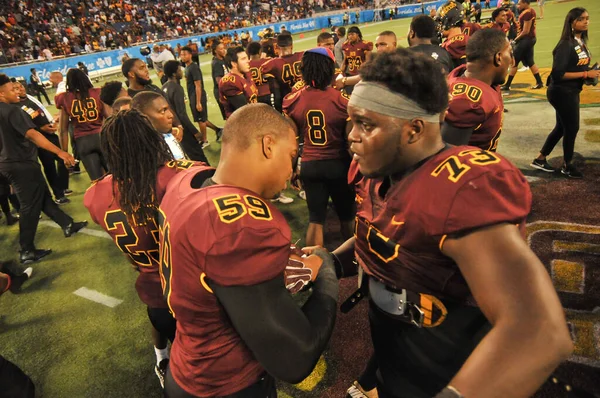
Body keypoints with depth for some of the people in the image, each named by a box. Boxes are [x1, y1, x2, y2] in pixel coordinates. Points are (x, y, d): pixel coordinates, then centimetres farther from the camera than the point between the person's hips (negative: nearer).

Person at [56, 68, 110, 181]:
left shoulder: (65, 99, 1)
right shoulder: (97, 93, -1)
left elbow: (63, 130, 3)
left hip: (82, 142, 1)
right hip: (102, 137, 0)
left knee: (98, 180, 5)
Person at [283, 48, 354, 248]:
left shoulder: (291, 101, -4)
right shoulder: (344, 100, -13)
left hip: (309, 166, 2)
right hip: (338, 164, -1)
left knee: (315, 219, 14)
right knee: (347, 216, 20)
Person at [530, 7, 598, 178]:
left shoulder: (581, 42, 8)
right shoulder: (566, 45, -19)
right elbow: (558, 74, -25)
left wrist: (589, 75, -1)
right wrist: (585, 74, -23)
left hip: (571, 91, 9)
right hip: (562, 92, -9)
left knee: (562, 127, 16)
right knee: (572, 128, 3)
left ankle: (540, 159, 28)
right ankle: (567, 165, 23)